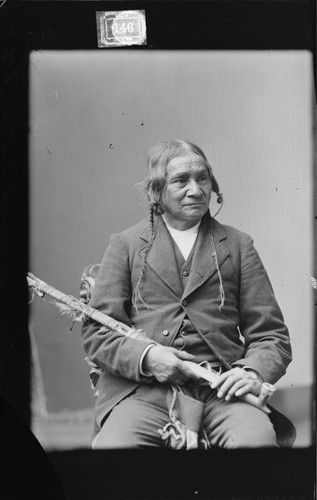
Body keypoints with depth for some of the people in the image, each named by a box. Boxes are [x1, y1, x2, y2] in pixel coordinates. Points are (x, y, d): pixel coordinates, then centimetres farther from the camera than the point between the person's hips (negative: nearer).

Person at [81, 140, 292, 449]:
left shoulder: (238, 246, 16)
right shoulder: (125, 244, 13)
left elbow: (272, 335, 13)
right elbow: (95, 331, 7)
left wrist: (254, 372, -8)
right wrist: (145, 356, -12)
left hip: (221, 388, 1)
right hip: (140, 389, 0)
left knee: (256, 439, -30)